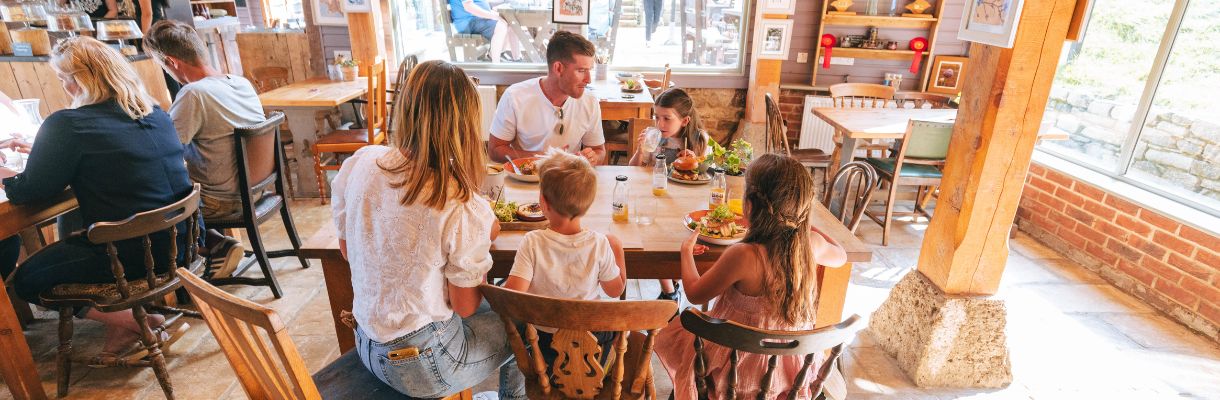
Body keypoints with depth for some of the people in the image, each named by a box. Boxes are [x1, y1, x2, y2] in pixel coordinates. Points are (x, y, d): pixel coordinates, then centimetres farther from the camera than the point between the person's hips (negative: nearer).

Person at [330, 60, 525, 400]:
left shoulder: (357, 164, -12)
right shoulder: (463, 208, -29)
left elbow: (346, 249, 5)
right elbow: (465, 305, -16)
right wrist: (485, 239, -3)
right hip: (422, 365, -6)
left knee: (491, 307, 28)